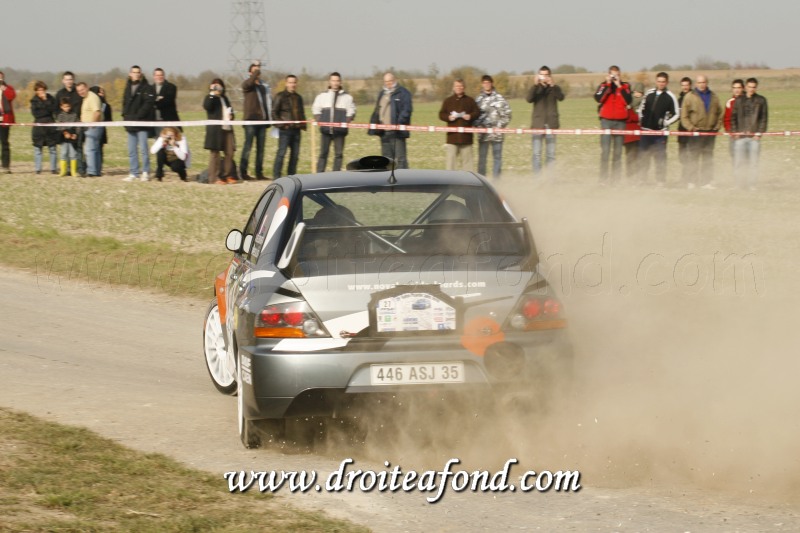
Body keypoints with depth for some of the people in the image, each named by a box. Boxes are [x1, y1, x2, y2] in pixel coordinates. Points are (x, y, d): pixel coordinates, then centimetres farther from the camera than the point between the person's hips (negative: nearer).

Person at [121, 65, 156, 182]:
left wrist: (137, 116, -18)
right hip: (130, 124, 7)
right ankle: (134, 173, 12)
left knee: (143, 148, -8)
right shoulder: (128, 88, 16)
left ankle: (145, 172, -2)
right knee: (131, 151, 7)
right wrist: (125, 115, 4)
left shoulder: (146, 88, -5)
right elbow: (125, 103, 21)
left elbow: (148, 104, -14)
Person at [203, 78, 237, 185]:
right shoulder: (210, 98, 1)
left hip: (227, 128, 7)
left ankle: (228, 176, 12)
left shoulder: (224, 98, 22)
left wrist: (231, 114, 11)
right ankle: (214, 178, -5)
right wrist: (212, 94, -21)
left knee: (229, 153, 4)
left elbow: (229, 110, 34)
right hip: (215, 129, -7)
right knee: (214, 152, -5)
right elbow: (207, 106, -20)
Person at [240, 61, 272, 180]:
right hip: (251, 120, -6)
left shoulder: (264, 85, 17)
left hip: (262, 120, 6)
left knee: (261, 148, 8)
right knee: (248, 146, -8)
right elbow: (250, 82, -26)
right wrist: (256, 72, -21)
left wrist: (269, 118, 11)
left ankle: (259, 172, 12)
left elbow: (269, 102, 19)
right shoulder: (246, 84, 0)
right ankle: (243, 171, -6)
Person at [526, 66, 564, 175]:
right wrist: (536, 84, -20)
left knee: (551, 154, 2)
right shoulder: (536, 88, 9)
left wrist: (552, 85, -26)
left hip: (551, 124, 0)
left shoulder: (554, 88, 9)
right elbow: (529, 99, -11)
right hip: (538, 124, 0)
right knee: (537, 154, -6)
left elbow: (561, 97, -13)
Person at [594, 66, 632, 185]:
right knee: (605, 150, -8)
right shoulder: (604, 85, 6)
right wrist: (608, 84, -11)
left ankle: (615, 179, 6)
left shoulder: (625, 86, 8)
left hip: (620, 121, 1)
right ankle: (603, 178, -7)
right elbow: (598, 98, -11)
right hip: (606, 120, -1)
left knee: (618, 151, 3)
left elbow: (628, 101, -7)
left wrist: (619, 86, -9)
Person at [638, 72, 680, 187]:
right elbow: (642, 107, 20)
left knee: (660, 156, -4)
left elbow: (677, 114, -1)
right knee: (643, 155, 8)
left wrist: (665, 123, -7)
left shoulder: (670, 97, -3)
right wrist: (641, 120, 8)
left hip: (660, 132, -4)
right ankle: (641, 179, 17)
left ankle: (660, 181, 2)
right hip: (646, 130, 4)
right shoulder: (649, 93, 9)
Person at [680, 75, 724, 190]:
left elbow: (720, 113, 18)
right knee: (694, 157, -4)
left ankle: (707, 182, 8)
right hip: (696, 132, -3)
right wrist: (690, 127, -11)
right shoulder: (690, 96, 1)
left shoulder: (714, 97, 12)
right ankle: (692, 182, -1)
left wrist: (717, 127, 6)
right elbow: (684, 115, 0)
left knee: (708, 157, 6)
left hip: (710, 132, 3)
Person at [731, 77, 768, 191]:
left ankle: (752, 184, 4)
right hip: (740, 135, 1)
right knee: (739, 162, -2)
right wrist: (735, 132, 1)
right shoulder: (739, 100, 11)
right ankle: (740, 184, 5)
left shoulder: (761, 100, 6)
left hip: (754, 136, -1)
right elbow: (733, 117, 12)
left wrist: (759, 133, -5)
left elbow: (764, 118, 4)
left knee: (753, 162, -2)